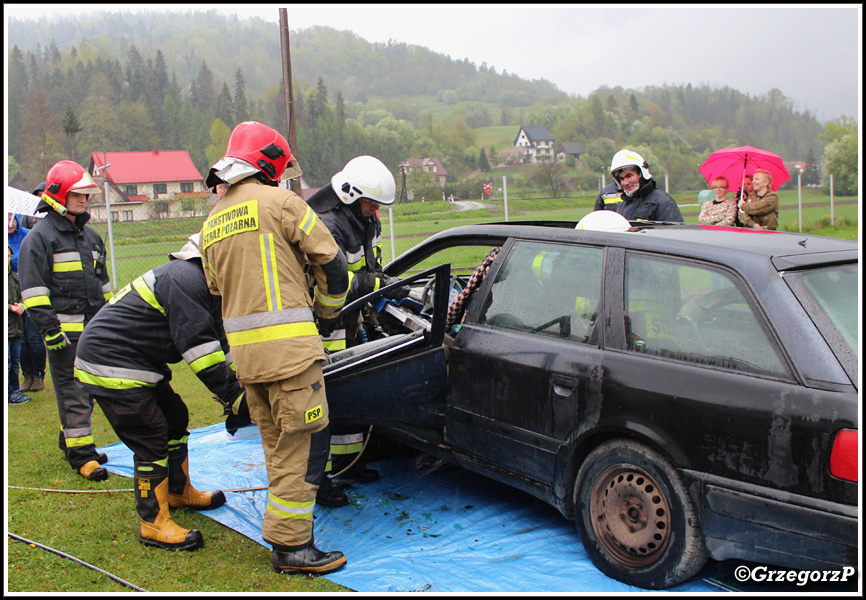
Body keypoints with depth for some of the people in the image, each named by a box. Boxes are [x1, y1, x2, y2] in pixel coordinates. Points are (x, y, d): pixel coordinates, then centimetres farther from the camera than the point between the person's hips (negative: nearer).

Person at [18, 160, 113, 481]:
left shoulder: (90, 237, 18)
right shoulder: (39, 237, -5)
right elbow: (34, 289, -10)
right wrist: (49, 329, -16)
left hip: (94, 329, 7)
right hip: (64, 330, -7)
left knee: (88, 389, 13)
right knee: (72, 392, -4)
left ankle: (71, 440, 29)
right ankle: (81, 454, 3)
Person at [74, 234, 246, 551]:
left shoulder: (200, 279, 11)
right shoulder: (184, 279, -24)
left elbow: (217, 341, 14)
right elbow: (197, 345, -26)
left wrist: (236, 386, 8)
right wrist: (235, 395, -22)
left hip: (138, 362, 11)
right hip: (111, 365, -11)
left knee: (175, 418, 17)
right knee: (150, 439, -8)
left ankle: (179, 492, 35)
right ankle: (153, 524, 4)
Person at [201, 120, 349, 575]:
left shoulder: (212, 222, 17)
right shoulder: (279, 202, -5)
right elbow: (330, 260, -2)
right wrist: (328, 308, 14)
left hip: (243, 347, 8)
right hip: (287, 345, -8)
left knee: (277, 445, 19)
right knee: (302, 443, -1)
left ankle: (285, 526, 31)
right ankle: (291, 546, 3)